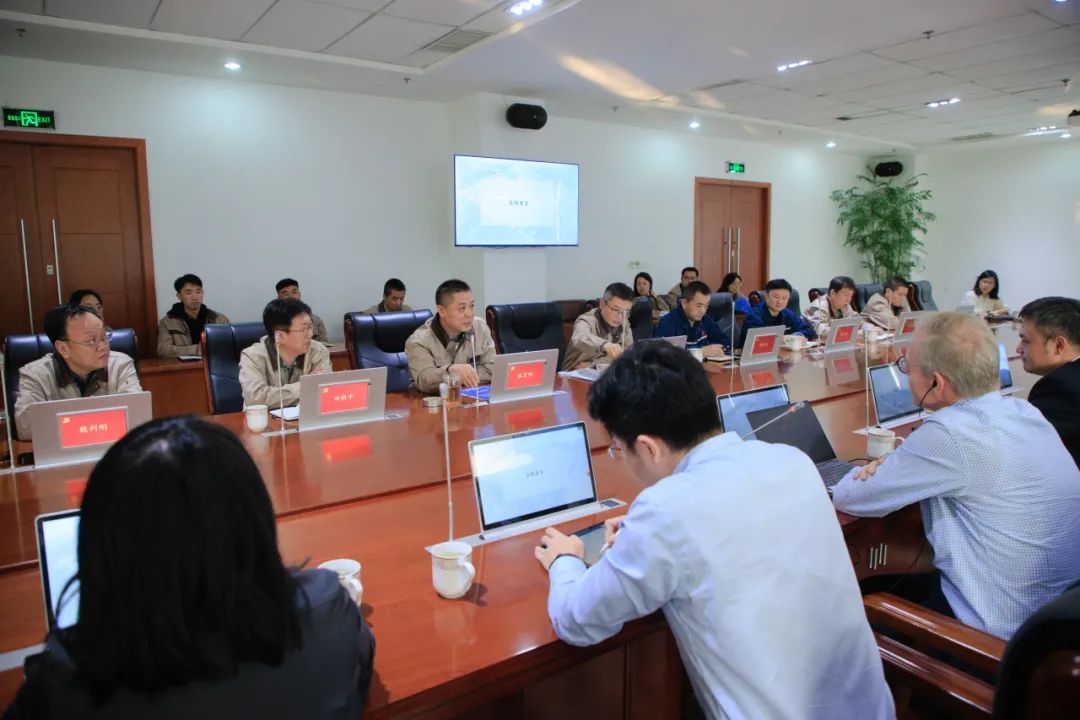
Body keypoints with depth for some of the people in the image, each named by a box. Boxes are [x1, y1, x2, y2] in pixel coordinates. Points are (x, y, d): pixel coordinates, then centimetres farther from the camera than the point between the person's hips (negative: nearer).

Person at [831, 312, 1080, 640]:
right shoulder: (1025, 412, -2)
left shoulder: (950, 433, -28)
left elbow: (847, 497, -17)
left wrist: (874, 473, 5)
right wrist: (895, 466, -4)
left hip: (995, 634, -8)